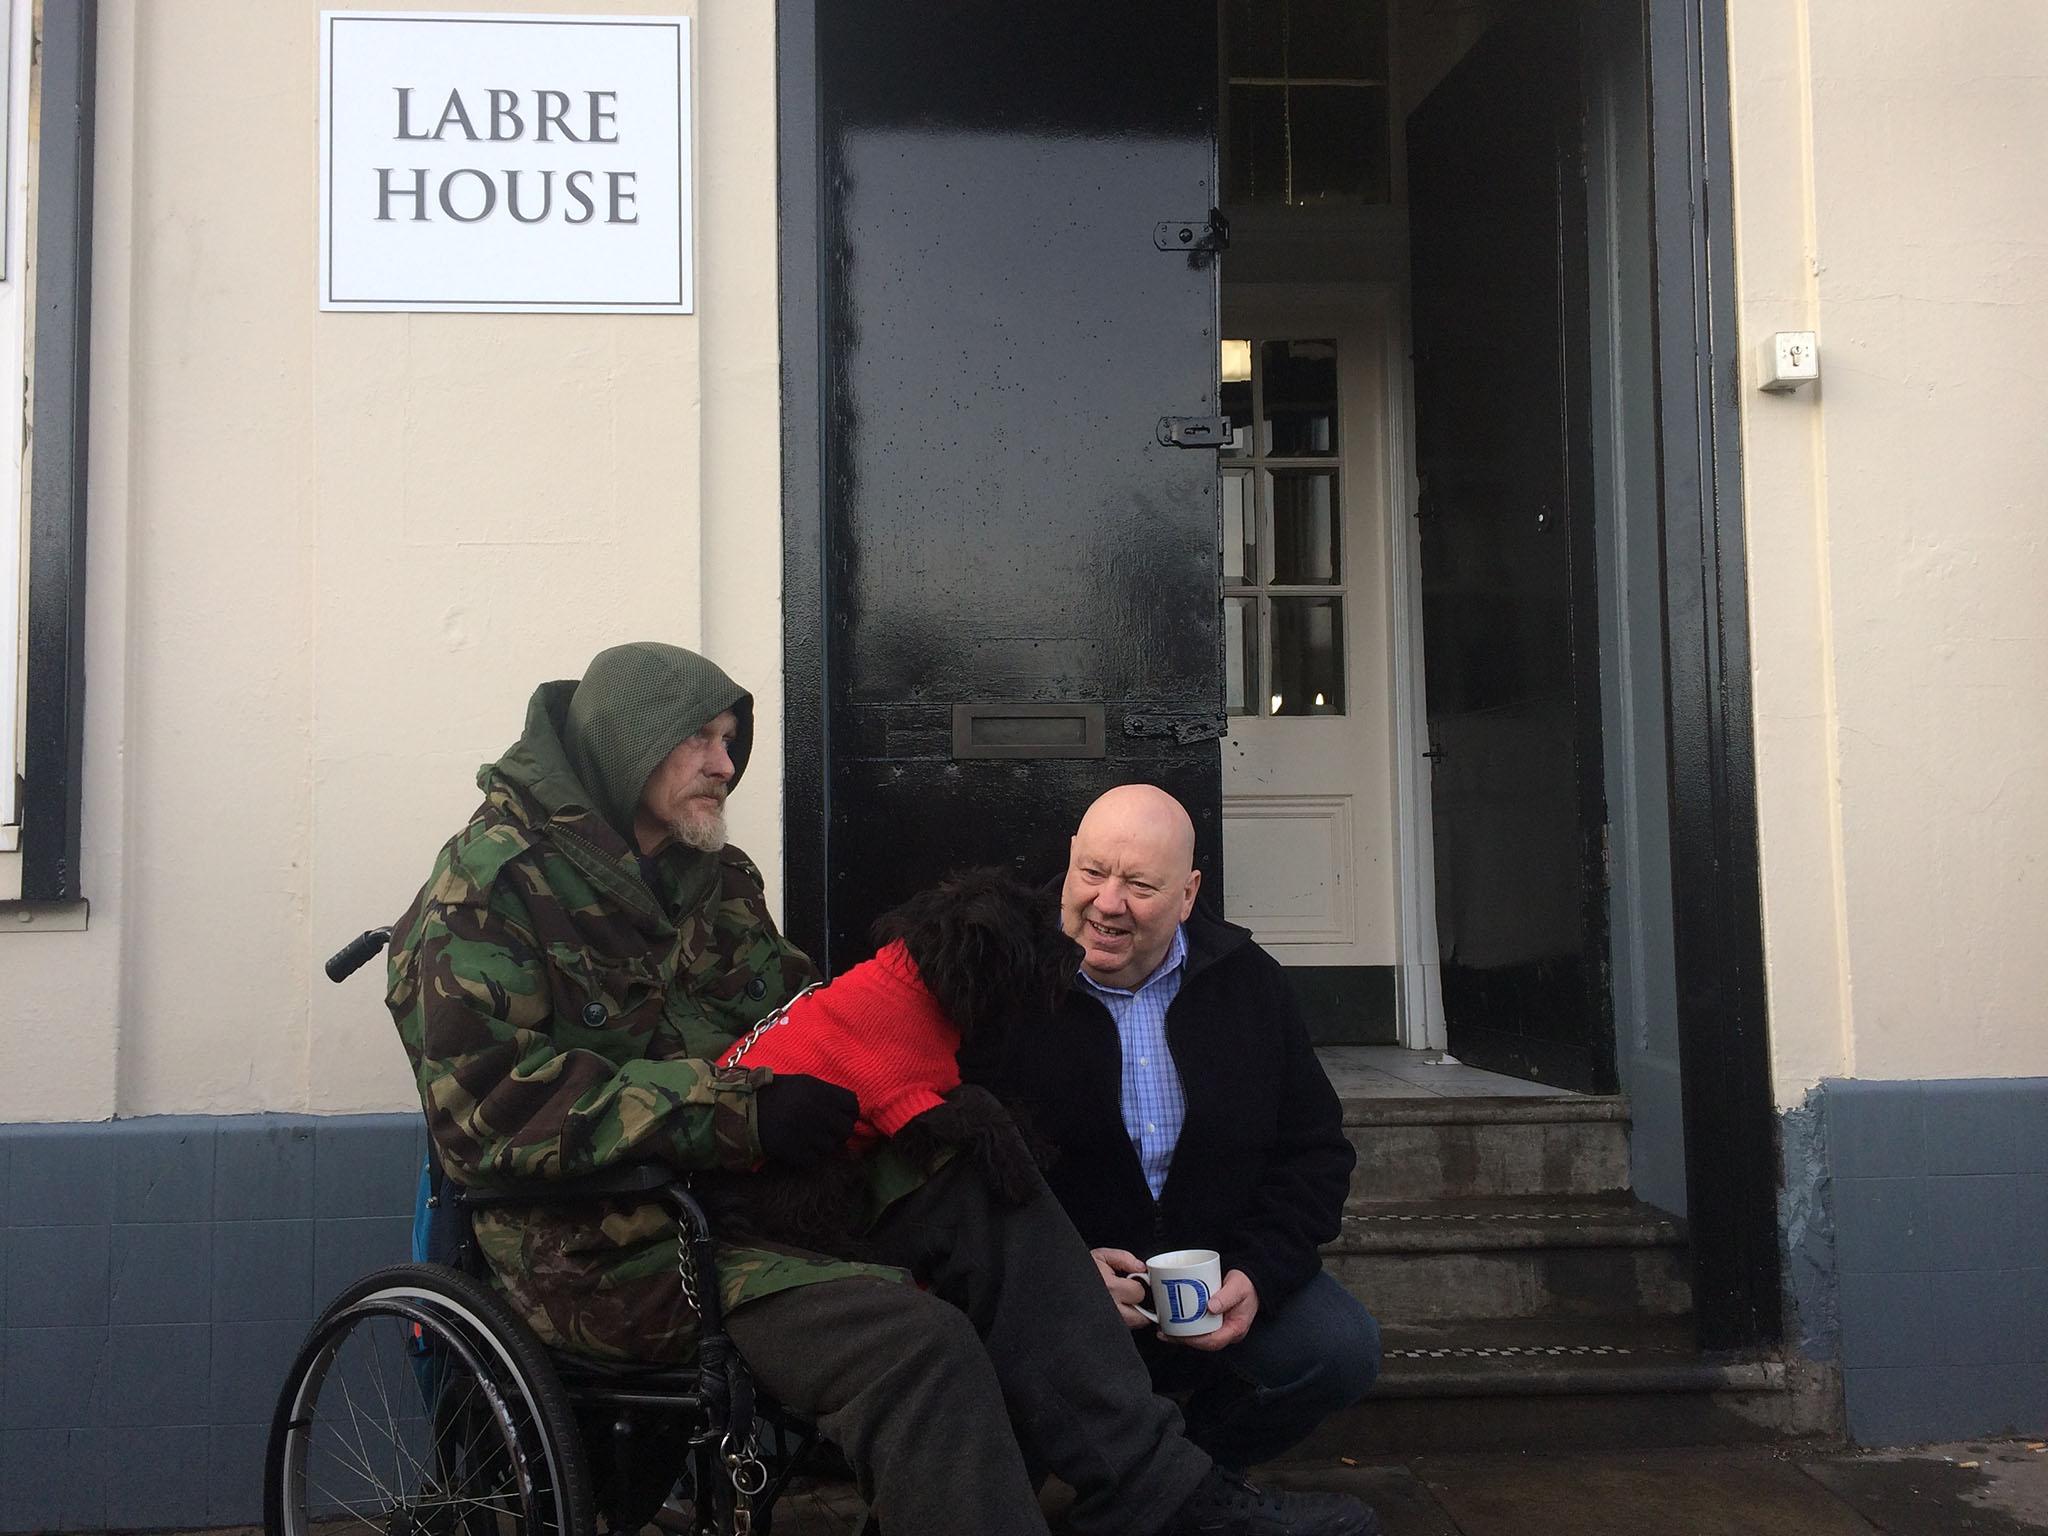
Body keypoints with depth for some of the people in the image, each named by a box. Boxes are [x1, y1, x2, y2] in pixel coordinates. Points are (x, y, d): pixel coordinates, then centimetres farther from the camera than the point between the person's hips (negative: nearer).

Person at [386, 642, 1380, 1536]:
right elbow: (489, 1109, -18)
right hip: (615, 1245, -8)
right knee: (911, 1337, -28)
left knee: (985, 1195, -13)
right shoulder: (486, 890, -7)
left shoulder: (716, 878, 18)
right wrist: (737, 1112, -24)